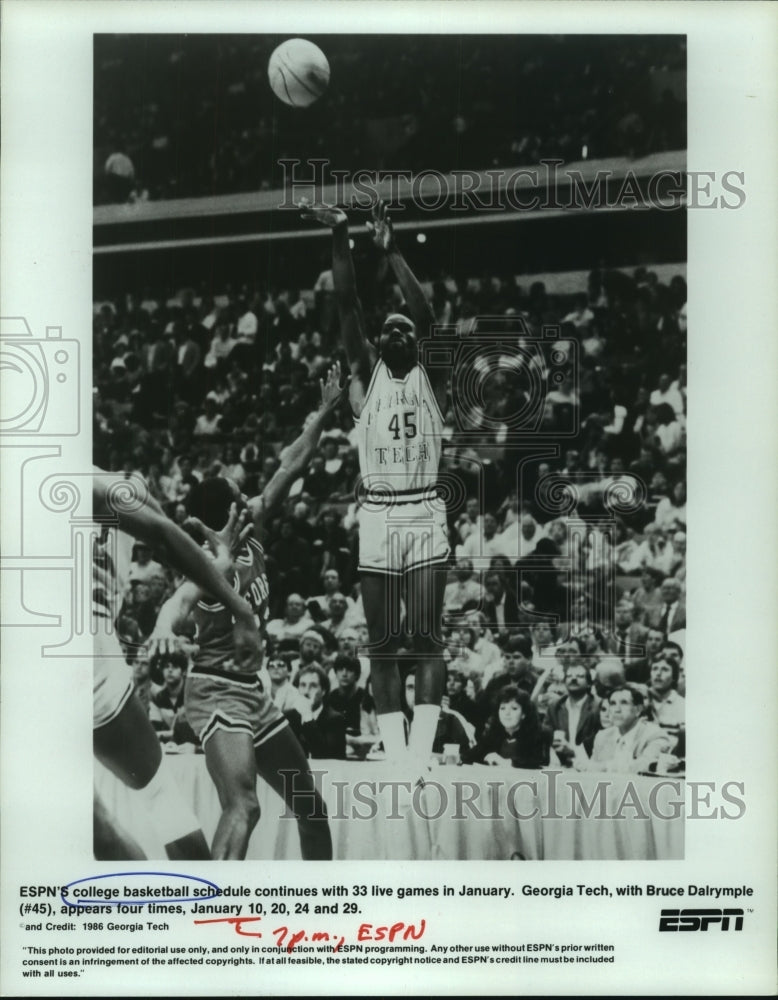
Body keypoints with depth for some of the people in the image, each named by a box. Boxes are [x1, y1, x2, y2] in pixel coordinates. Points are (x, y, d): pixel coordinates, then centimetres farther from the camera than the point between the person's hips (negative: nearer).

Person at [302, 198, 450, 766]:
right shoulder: (367, 376, 10)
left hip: (425, 516, -2)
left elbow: (426, 314, -8)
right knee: (383, 645, 3)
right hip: (377, 517, 2)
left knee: (426, 640, -4)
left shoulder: (433, 378, 7)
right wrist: (341, 240, -9)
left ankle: (421, 754, -3)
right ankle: (395, 757, 8)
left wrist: (391, 250, -14)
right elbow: (348, 307, 0)